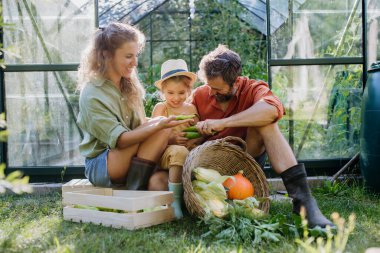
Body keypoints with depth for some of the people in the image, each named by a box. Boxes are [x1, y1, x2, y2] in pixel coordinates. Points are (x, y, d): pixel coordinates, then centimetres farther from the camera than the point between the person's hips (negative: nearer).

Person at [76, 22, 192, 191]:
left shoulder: (130, 86, 9)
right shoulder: (92, 95, -14)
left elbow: (140, 127, 5)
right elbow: (120, 140, -21)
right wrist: (158, 126, -32)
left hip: (130, 162, 5)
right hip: (99, 167, -4)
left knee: (159, 181, -29)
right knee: (159, 132, -25)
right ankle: (135, 191, -20)